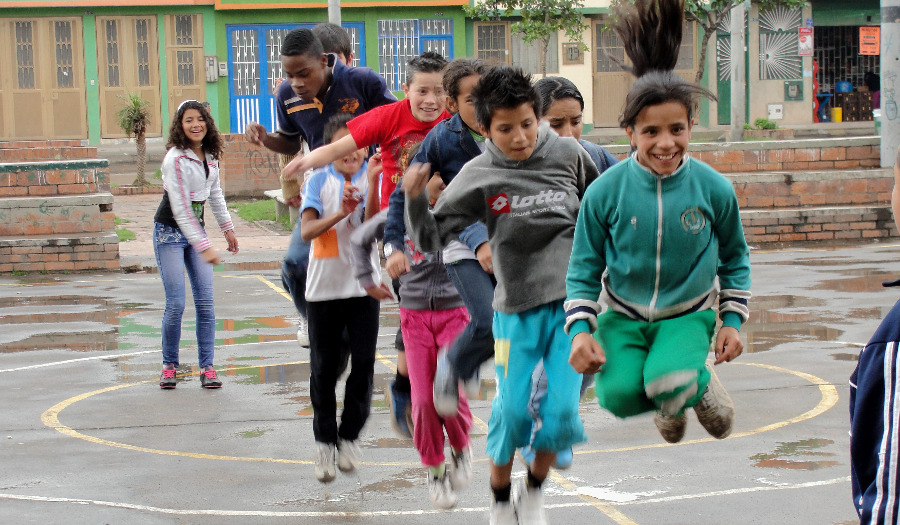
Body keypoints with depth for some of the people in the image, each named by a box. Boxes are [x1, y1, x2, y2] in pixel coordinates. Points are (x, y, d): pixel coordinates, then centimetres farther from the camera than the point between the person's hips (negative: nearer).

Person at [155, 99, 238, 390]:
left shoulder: (210, 155, 3)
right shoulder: (176, 158, -19)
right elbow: (180, 208, -22)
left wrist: (227, 228, 21)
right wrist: (204, 246, -25)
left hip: (196, 229, 6)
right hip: (170, 232, -6)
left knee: (205, 302, -2)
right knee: (176, 304, -9)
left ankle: (207, 367, 3)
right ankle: (169, 365, 9)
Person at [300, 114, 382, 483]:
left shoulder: (373, 179, 0)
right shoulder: (319, 181, 0)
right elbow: (307, 230, -11)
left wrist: (372, 189, -27)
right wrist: (341, 213, -25)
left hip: (363, 285, 0)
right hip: (324, 286, 0)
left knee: (363, 362, -1)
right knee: (324, 366, 4)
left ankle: (350, 436, 15)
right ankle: (325, 442, 15)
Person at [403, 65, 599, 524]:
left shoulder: (568, 154, -3)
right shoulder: (479, 176, -7)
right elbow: (431, 238, -6)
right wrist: (414, 198, -23)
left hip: (572, 302, 1)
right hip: (517, 309, -1)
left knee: (562, 411, -4)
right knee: (512, 410, -2)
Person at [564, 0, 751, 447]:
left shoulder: (713, 188, -10)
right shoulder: (606, 191, -13)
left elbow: (735, 258, 8)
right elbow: (584, 268, -2)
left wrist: (732, 320, 4)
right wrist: (580, 329, -12)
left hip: (689, 314, -1)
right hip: (623, 314, 1)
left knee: (667, 382, -32)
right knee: (618, 394, -25)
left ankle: (702, 387, 8)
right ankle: (669, 402, 13)